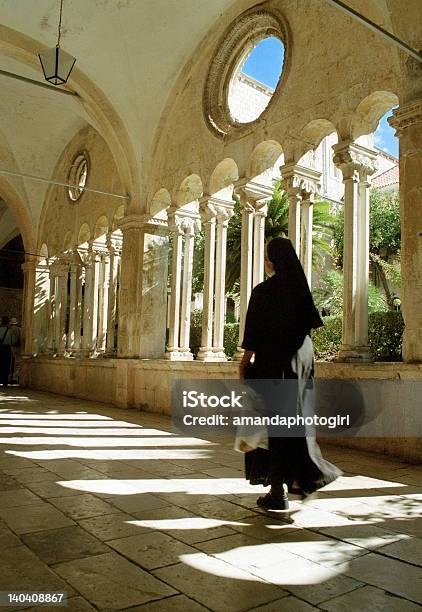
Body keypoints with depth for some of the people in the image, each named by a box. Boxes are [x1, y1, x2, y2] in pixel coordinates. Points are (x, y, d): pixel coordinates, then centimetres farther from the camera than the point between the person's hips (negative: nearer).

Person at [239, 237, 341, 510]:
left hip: (272, 361, -6)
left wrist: (245, 362, -4)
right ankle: (304, 478, 28)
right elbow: (313, 322, 12)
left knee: (273, 422, 1)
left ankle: (277, 491, 6)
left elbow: (253, 335, -12)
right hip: (301, 358, 6)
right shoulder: (301, 288, 4)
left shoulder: (263, 291, -12)